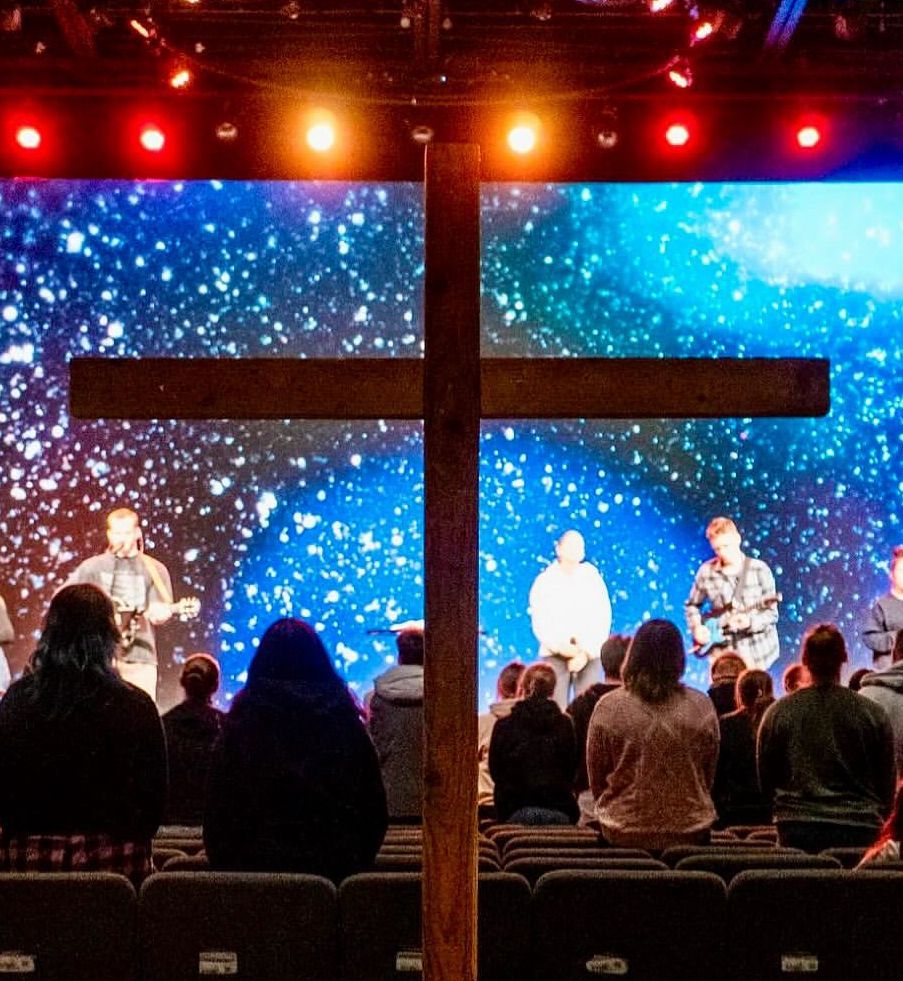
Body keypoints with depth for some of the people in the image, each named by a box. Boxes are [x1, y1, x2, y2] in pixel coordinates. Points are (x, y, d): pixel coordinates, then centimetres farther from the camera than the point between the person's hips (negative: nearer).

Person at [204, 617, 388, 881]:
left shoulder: (243, 720, -3)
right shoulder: (344, 717, 3)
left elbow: (218, 808, 0)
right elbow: (375, 806, 6)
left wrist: (224, 863, 11)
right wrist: (356, 862, 17)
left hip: (259, 863, -2)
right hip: (336, 866, 2)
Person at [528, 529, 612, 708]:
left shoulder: (593, 578, 5)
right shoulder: (544, 581, 4)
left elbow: (603, 620, 2)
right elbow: (540, 623, -1)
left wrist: (586, 653, -9)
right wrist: (564, 649, -13)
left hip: (590, 655, 0)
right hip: (555, 654, 0)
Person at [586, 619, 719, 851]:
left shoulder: (608, 708, -8)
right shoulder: (702, 707, -5)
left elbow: (596, 779, 2)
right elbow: (709, 776, 7)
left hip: (621, 832, -1)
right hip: (690, 832, 1)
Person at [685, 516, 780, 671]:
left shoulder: (759, 570, -7)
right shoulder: (706, 571, -1)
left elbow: (771, 614, -6)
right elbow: (691, 605, 13)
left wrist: (749, 621, -23)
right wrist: (696, 628, -3)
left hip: (756, 649, -1)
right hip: (724, 649, 2)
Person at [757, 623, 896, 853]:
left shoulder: (778, 713, -2)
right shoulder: (873, 714, -3)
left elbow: (765, 779, 7)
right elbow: (887, 782, 6)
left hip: (797, 828, 0)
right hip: (859, 829, 0)